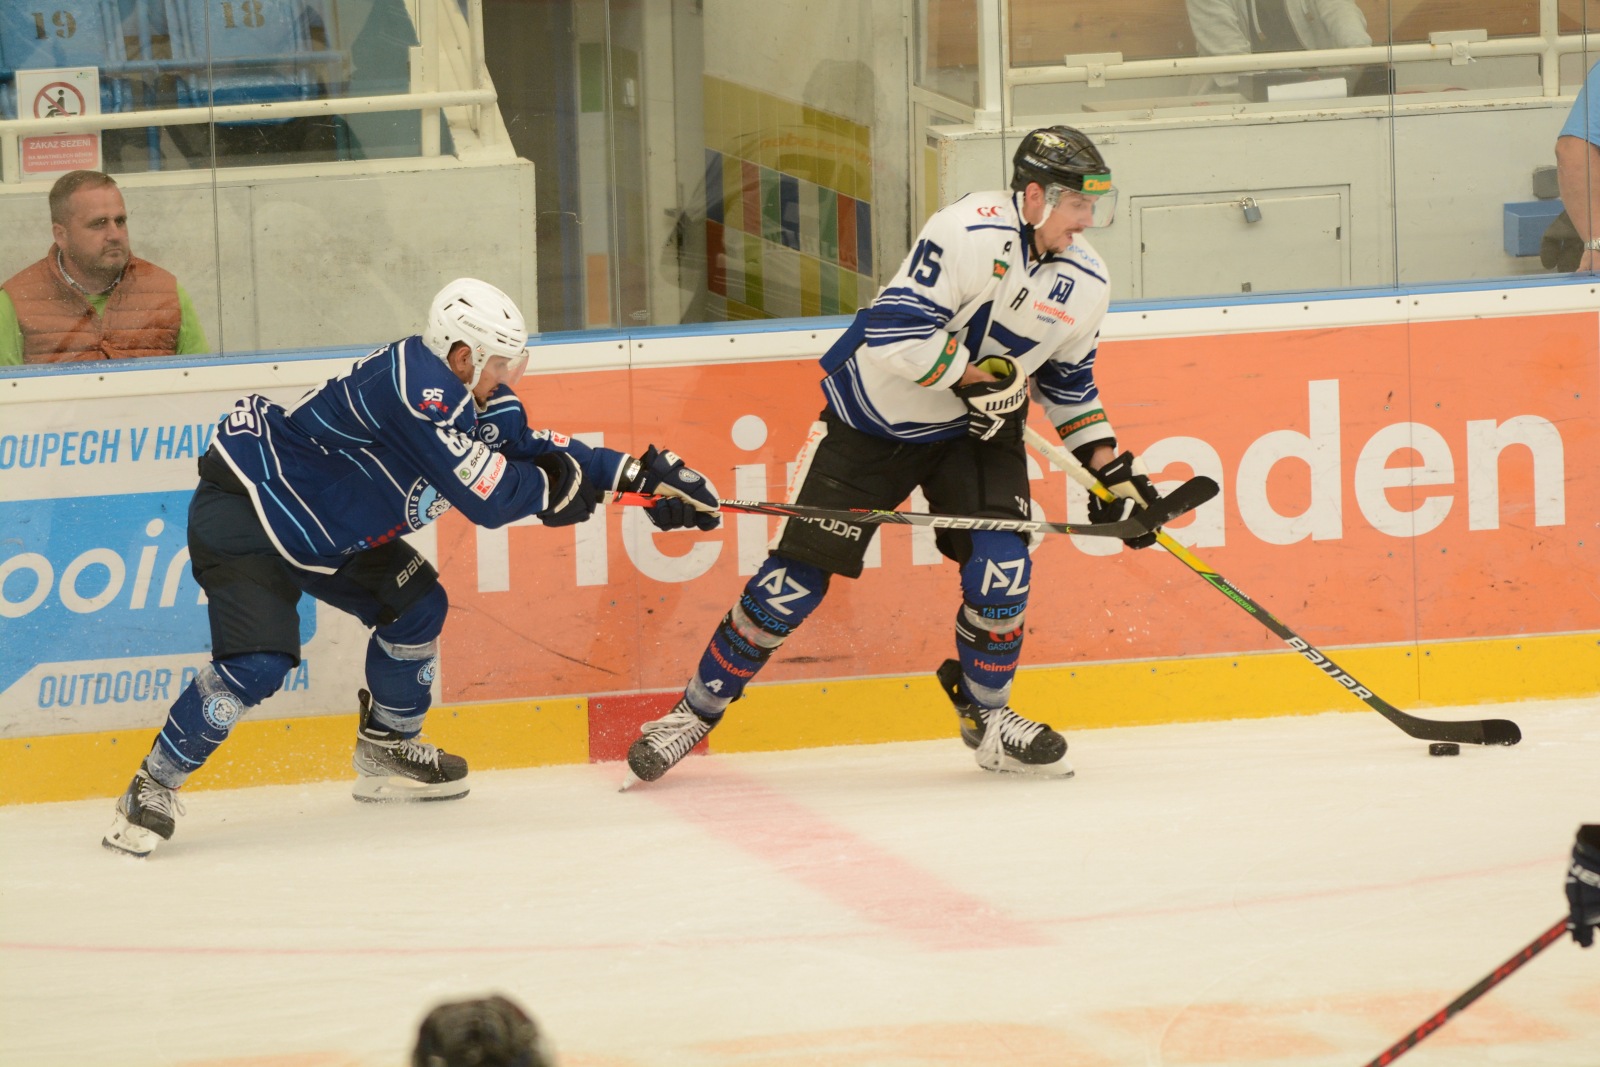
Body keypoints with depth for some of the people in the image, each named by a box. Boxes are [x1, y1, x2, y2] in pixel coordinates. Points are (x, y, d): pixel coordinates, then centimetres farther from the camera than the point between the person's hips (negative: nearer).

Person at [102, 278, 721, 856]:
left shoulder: (477, 400, 1)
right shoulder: (415, 387, -30)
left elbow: (537, 449, 12)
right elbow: (488, 499, -29)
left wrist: (643, 475, 5)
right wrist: (552, 487, -11)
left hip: (319, 525, 10)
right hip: (241, 510, -10)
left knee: (415, 604, 13)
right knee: (257, 663, -23)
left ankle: (384, 755, 30)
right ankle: (152, 790, -10)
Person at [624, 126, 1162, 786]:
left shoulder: (1085, 285, -3)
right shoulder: (972, 233, -26)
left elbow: (1070, 381, 12)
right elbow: (894, 333, -29)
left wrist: (1112, 470, 7)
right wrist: (977, 376, -25)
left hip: (975, 433, 5)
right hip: (873, 419, -5)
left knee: (1001, 568, -14)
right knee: (798, 574, -4)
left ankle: (986, 715, 10)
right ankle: (697, 709, 10)